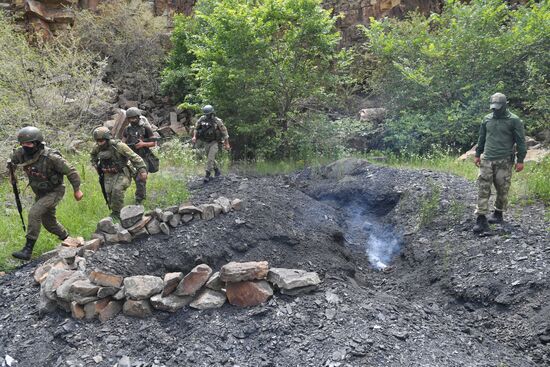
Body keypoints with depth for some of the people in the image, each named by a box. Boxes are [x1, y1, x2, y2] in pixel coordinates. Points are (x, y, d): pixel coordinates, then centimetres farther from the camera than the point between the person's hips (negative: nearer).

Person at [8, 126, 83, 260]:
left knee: (34, 213, -24)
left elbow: (70, 171, -21)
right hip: (40, 193, 7)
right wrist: (11, 166, -12)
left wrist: (77, 190, -15)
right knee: (48, 221, 18)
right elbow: (12, 160, 11)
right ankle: (66, 239, 42)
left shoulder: (51, 157, -29)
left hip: (54, 192, -7)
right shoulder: (21, 153, -12)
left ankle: (28, 250, -19)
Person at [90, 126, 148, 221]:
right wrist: (95, 165, 10)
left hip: (122, 172, -6)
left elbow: (134, 157, -22)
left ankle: (117, 212, -10)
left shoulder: (118, 146, -24)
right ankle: (114, 212, 11)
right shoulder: (97, 148, -5)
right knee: (108, 192, -7)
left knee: (117, 190, -25)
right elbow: (93, 155, 23)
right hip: (109, 174, 6)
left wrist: (142, 170, -28)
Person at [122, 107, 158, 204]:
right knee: (136, 179, 16)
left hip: (144, 158, -5)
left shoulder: (146, 128, -6)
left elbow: (154, 143, -4)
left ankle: (139, 200, -6)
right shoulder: (127, 130, 6)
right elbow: (123, 143, 10)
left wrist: (143, 144, -19)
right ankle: (143, 194, 36)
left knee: (140, 180, -12)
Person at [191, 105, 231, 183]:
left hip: (214, 143, -5)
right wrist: (194, 137, -14)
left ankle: (207, 175, -10)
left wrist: (227, 144, -6)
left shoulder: (217, 121, -16)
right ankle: (217, 170, 36)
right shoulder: (201, 119, -7)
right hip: (205, 142, 5)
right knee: (210, 158, 15)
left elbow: (224, 132, -8)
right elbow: (196, 128, 5)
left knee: (210, 158, -16)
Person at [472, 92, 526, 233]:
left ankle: (498, 214, 23)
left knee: (502, 189, 4)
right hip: (487, 160, 3)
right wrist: (477, 154, 20)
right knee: (483, 188, -5)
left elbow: (521, 141, -2)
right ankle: (481, 219, -6)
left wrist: (520, 160, -5)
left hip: (504, 162, -3)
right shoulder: (487, 119, 11)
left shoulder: (514, 120, -3)